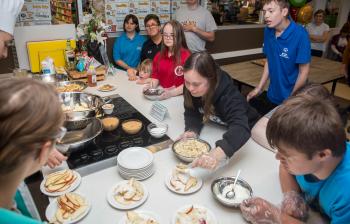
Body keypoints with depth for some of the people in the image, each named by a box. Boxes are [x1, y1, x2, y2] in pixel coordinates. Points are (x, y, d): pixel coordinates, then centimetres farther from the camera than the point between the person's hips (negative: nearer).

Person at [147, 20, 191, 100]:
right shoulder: (159, 55, 10)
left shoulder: (186, 55, -8)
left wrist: (172, 93, -23)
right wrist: (152, 86, -5)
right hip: (161, 95, 5)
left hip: (179, 97, -4)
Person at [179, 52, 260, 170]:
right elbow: (192, 111, -11)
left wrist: (218, 153, -67)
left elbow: (240, 128, -50)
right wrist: (192, 130, -33)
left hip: (244, 132, -4)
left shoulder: (229, 95, -37)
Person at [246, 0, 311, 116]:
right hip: (272, 96, 5)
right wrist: (259, 88, 3)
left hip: (292, 98, -5)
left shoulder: (300, 34, -21)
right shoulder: (268, 31, -4)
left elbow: (304, 71, -15)